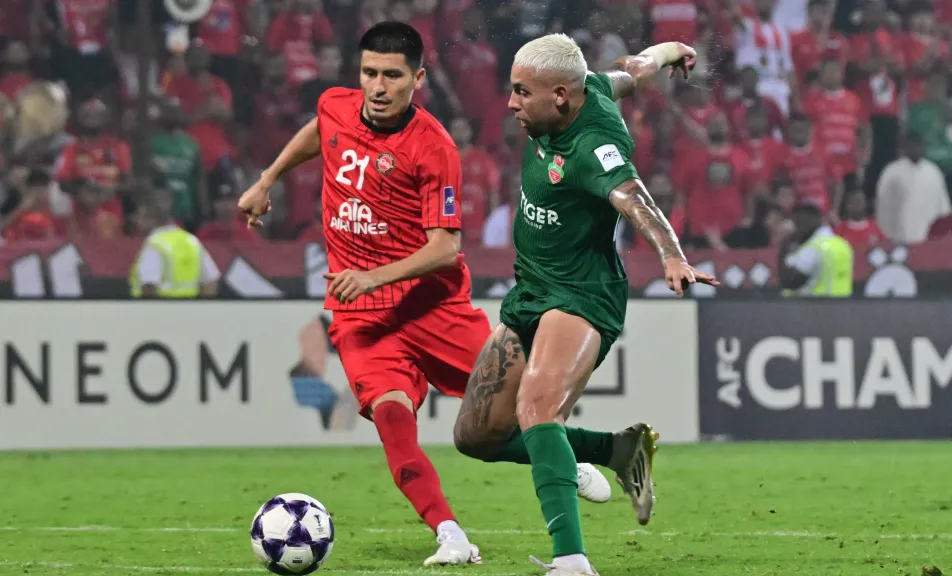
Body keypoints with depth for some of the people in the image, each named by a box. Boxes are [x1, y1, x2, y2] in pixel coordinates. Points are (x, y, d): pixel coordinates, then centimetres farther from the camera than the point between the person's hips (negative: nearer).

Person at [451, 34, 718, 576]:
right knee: (476, 436, 9)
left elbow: (635, 200, -44)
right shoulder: (589, 90, -1)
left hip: (582, 295, -10)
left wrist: (673, 258, -62)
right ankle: (620, 451, 23)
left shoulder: (593, 145, -25)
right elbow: (631, 71, 20)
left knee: (536, 409, -36)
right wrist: (666, 52, 42)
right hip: (529, 296, 10)